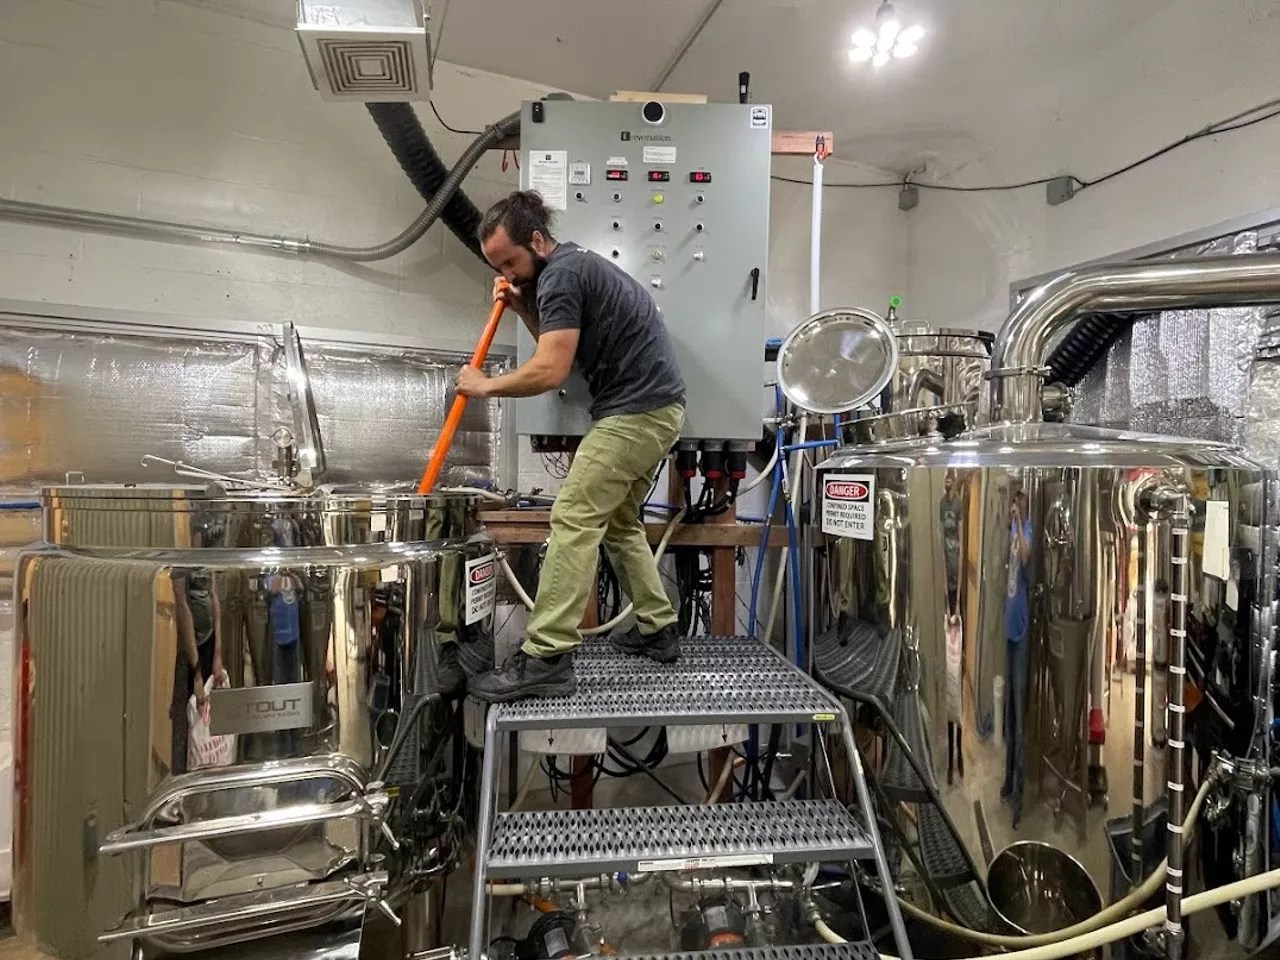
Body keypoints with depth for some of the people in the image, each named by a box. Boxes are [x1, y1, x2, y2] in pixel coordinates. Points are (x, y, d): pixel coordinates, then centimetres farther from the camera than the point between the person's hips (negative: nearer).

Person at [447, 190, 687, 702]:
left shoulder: (561, 274, -13)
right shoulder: (572, 265, 19)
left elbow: (550, 371, -20)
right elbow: (562, 346, 25)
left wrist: (485, 386, -6)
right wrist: (522, 308, 11)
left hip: (636, 411, -11)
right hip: (655, 408, 11)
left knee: (573, 520, -13)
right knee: (618, 522, 17)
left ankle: (546, 658, -13)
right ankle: (657, 630, 24)